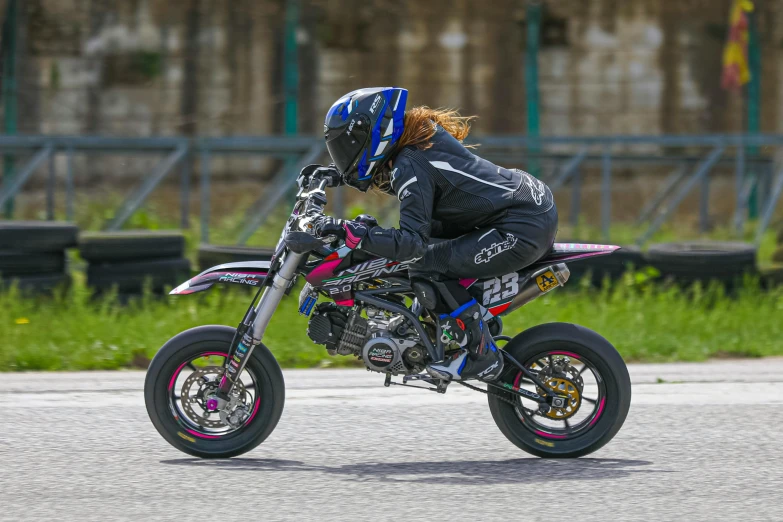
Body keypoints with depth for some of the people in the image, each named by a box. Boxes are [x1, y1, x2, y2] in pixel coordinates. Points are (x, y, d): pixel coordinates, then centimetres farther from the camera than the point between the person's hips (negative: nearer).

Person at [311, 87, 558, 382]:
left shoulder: (410, 166, -17)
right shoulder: (422, 131, 11)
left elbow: (411, 242, -26)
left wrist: (352, 233, -29)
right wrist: (342, 176, 21)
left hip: (524, 229, -10)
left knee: (426, 270, -15)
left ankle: (480, 355, -9)